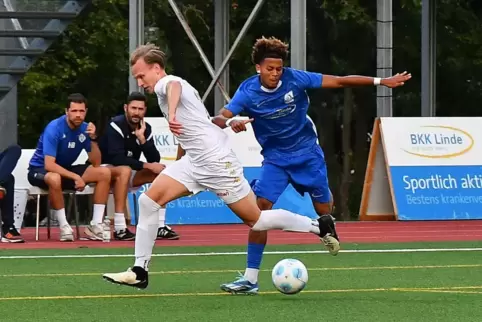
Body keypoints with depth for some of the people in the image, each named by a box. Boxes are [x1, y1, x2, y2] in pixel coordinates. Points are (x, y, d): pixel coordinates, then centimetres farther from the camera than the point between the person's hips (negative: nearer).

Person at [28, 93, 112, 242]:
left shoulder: (85, 129, -7)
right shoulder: (54, 128, -24)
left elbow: (96, 163, -7)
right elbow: (49, 165, -31)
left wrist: (93, 139, -22)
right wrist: (75, 177, -36)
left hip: (66, 170, 6)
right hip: (40, 170, -6)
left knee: (104, 173, -10)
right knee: (54, 178, -42)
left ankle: (96, 224, -11)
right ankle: (64, 227, -27)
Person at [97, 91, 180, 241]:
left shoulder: (146, 129, -1)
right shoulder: (116, 126, -20)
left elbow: (155, 160, -9)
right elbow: (117, 159, -31)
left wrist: (142, 138, -21)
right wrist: (146, 166, -27)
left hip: (127, 173, 7)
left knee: (161, 172, -9)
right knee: (125, 170, -38)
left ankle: (160, 226, -13)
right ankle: (119, 228, -41)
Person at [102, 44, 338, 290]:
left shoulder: (165, 83, -11)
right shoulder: (171, 86, 17)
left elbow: (174, 86, -37)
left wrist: (171, 114, -52)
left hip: (216, 160, -10)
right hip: (194, 161, 10)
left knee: (255, 220, -3)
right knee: (148, 200, -4)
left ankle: (318, 226, 14)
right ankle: (140, 271, -3)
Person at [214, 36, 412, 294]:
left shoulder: (294, 79, -16)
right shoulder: (248, 92, -16)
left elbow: (339, 81, -11)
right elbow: (217, 119, -24)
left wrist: (380, 81, -12)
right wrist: (230, 122, -49)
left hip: (307, 153, 1)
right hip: (274, 159, -1)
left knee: (324, 210, 8)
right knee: (260, 207, -18)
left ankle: (328, 227, 51)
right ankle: (250, 279, -17)